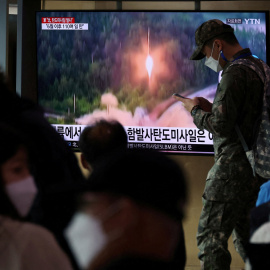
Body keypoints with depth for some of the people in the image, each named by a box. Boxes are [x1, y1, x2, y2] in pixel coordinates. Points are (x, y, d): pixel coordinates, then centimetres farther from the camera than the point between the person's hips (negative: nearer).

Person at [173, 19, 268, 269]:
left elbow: (221, 125, -22)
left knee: (210, 236, -8)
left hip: (233, 165, -10)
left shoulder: (234, 73, -17)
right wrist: (212, 107, 15)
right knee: (245, 234, 19)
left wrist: (195, 111, -5)